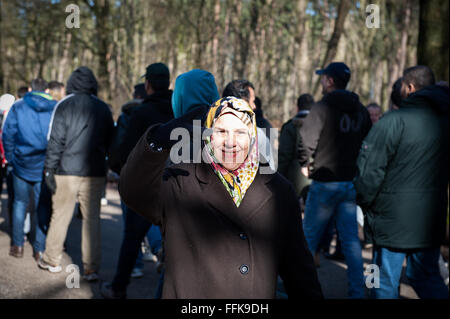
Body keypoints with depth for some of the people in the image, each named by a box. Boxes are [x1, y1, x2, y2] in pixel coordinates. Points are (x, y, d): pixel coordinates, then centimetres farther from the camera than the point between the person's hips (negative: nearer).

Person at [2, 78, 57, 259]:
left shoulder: (18, 107, -1)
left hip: (22, 164, 0)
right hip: (45, 167, 0)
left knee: (20, 202, 16)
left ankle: (17, 245, 16)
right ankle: (39, 249, 10)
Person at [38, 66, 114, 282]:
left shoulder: (65, 105, -3)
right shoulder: (104, 108, 8)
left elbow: (55, 140, -7)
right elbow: (110, 143, 13)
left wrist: (49, 169, -5)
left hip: (67, 170, -2)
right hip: (95, 173, 2)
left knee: (59, 216, 8)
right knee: (92, 218, 5)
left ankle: (51, 261, 20)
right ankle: (91, 269, 5)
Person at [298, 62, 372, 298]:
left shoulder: (323, 108, -12)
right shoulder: (361, 111, 8)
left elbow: (306, 142, -15)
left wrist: (305, 165, 2)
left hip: (325, 182, -6)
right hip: (351, 183, 6)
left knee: (310, 237, 6)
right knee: (351, 239, 8)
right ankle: (357, 291, 9)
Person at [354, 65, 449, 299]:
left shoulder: (396, 120, -15)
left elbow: (370, 167, -14)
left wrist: (364, 201, -1)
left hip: (393, 218, -6)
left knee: (386, 282, 6)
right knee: (427, 278, 18)